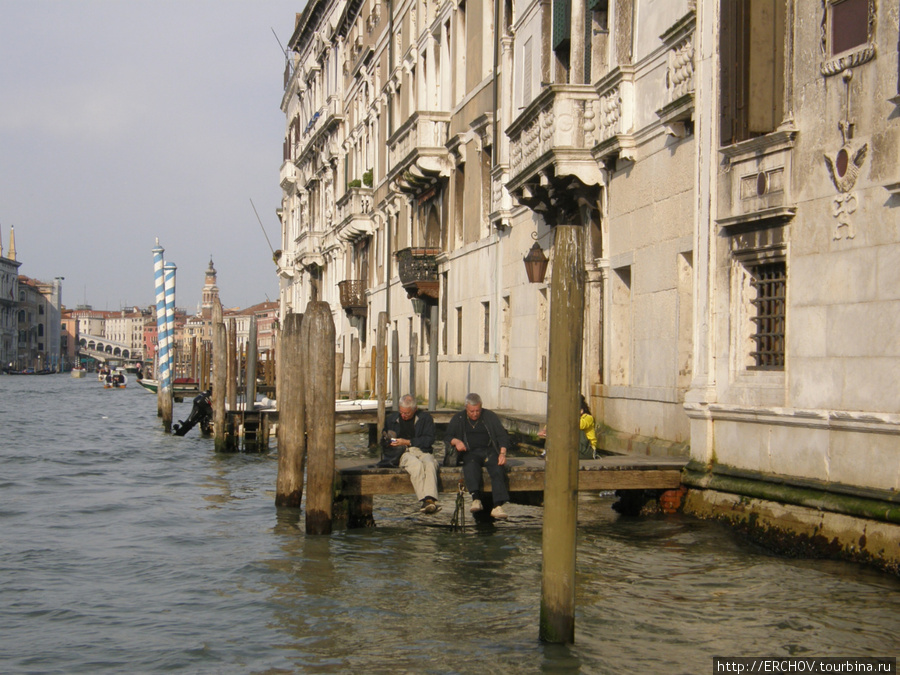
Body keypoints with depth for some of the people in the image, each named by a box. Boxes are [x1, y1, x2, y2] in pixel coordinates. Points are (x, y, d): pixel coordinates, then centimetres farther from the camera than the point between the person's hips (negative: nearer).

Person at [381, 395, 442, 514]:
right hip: (402, 453, 0)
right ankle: (424, 500, -48)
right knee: (417, 465, -37)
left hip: (422, 450, 0)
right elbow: (382, 440, 27)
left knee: (430, 464, -37)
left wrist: (408, 442, -7)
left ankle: (430, 499, -54)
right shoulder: (392, 419, 21)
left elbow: (429, 439, 2)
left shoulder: (425, 418, 14)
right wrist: (388, 441, 1)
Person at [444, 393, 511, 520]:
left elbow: (502, 435, 7)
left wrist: (502, 453, -10)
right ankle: (476, 499, -52)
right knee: (471, 464, -36)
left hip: (489, 450, 0)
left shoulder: (490, 416, 11)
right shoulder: (458, 419, 13)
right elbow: (447, 438, 9)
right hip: (470, 452, 0)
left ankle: (498, 506, -45)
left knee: (497, 468, -31)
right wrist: (456, 441, -15)